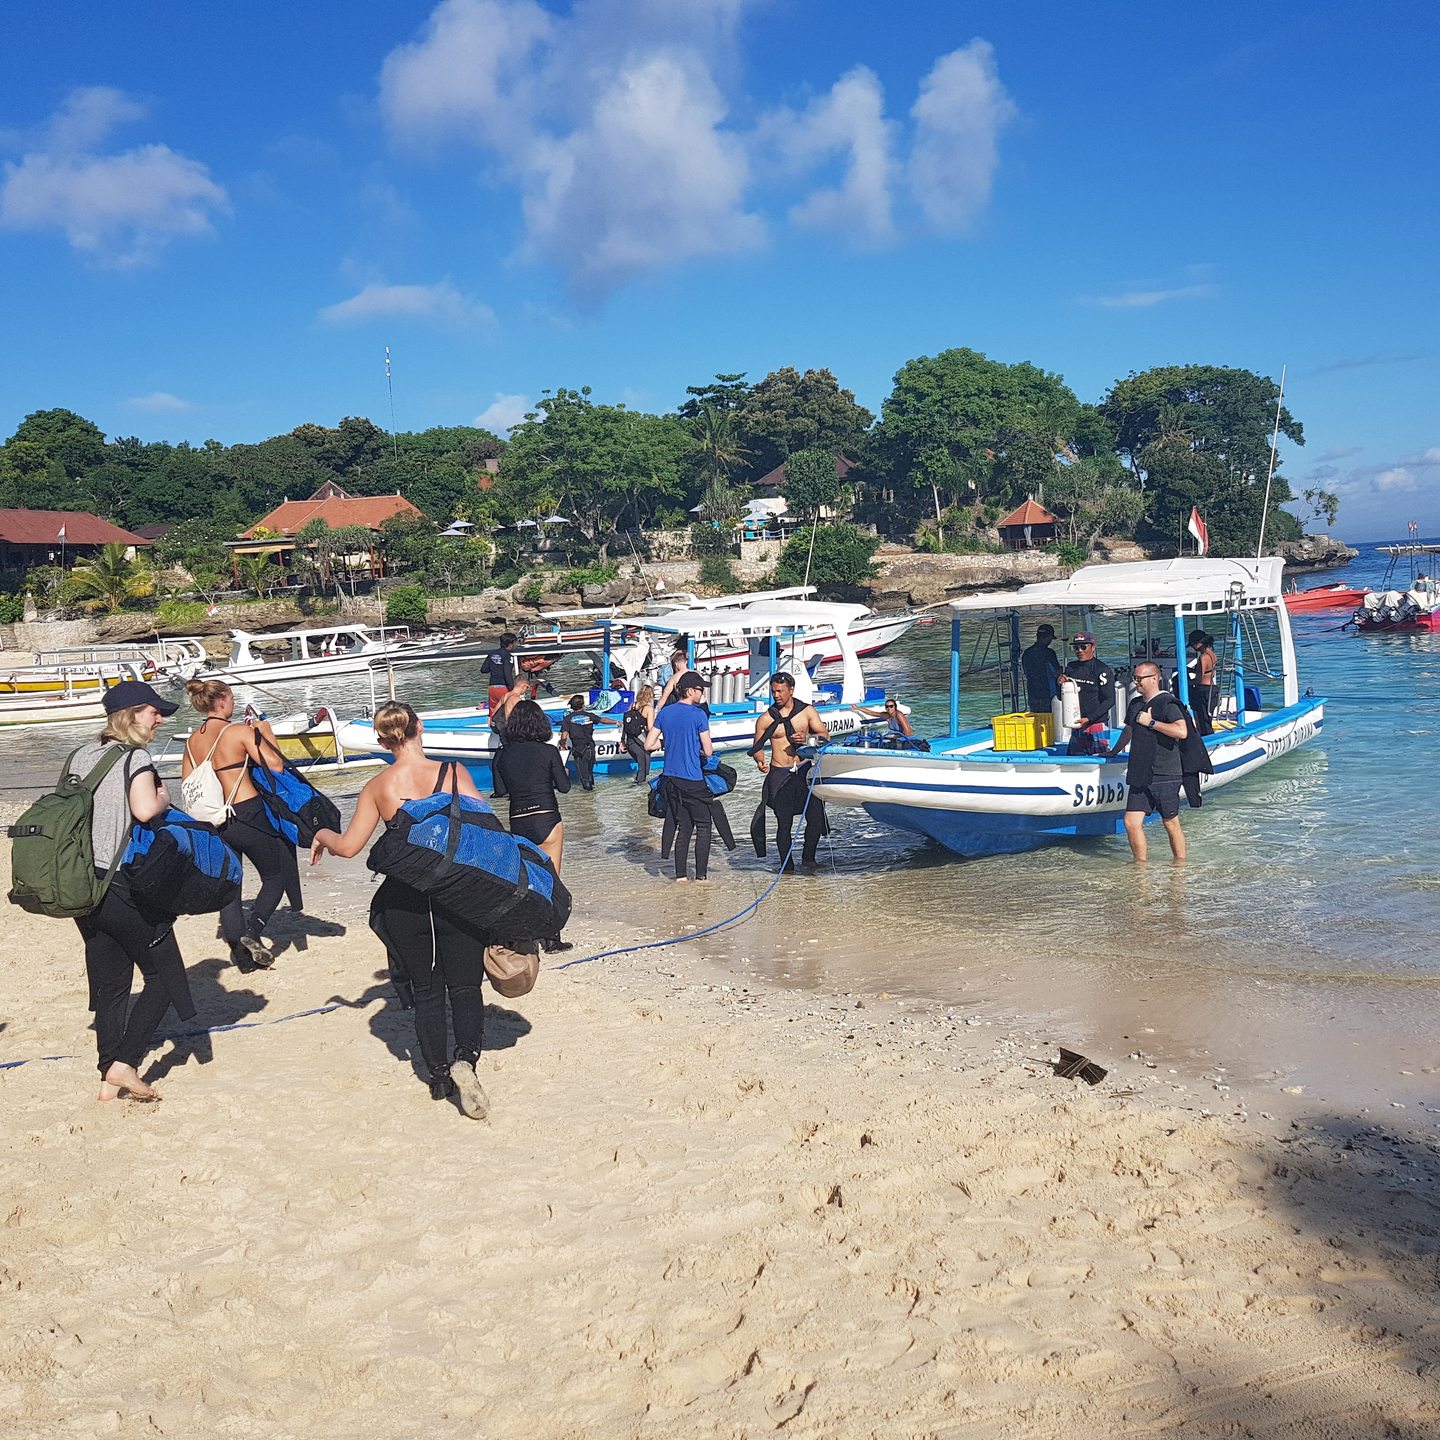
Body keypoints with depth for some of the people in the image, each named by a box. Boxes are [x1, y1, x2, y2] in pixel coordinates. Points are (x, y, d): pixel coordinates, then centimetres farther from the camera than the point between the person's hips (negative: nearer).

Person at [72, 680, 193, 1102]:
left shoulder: (81, 756, 12)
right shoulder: (136, 757, -11)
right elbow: (144, 810, -26)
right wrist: (164, 798, -7)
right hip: (125, 887, -8)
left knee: (109, 984, 14)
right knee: (163, 975, 7)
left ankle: (109, 1079, 16)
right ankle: (125, 1062, -2)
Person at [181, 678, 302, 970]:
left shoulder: (192, 740, 5)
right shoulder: (239, 731, -13)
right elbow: (276, 765, -14)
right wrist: (267, 733, 0)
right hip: (248, 815, -6)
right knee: (275, 876, 10)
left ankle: (240, 953, 15)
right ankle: (253, 932, -9)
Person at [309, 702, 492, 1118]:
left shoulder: (377, 787, -1)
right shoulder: (453, 772, -6)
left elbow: (348, 846, -1)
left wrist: (321, 836, 20)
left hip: (404, 900, 2)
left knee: (426, 991, 16)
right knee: (465, 985, 6)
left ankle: (439, 1075, 21)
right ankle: (466, 1058, -17)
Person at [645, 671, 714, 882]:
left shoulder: (664, 712, 6)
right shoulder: (698, 715, -11)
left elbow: (648, 744, 7)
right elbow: (708, 752, -8)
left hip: (670, 778, 6)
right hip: (693, 779, -6)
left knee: (684, 827, 13)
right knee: (703, 825, 6)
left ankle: (680, 875, 10)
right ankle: (701, 875, 3)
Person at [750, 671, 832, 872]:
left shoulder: (808, 711, 4)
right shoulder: (765, 719, 1)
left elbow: (825, 736, 4)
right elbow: (757, 747, 6)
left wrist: (808, 738, -16)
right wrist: (760, 762, -16)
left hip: (805, 770, 1)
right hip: (779, 775, -1)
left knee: (816, 816, -4)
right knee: (784, 822, -3)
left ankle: (808, 857, 17)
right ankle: (787, 865, 10)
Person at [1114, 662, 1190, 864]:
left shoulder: (1167, 703, -9)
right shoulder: (1136, 704, 16)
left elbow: (1182, 731, -24)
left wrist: (1151, 722, -18)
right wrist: (1114, 751, 44)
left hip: (1164, 776, -7)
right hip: (1140, 775, 7)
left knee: (1171, 823, 3)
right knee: (1131, 822, 0)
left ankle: (1180, 865, 15)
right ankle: (1140, 865, 10)